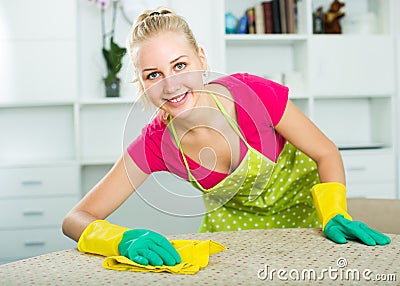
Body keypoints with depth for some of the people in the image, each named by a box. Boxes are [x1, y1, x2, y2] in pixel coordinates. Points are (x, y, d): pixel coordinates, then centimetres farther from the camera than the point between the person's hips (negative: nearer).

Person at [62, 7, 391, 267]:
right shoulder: (155, 145, -27)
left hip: (298, 198, -2)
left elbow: (327, 154, -18)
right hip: (233, 218, 2)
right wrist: (126, 240, -47)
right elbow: (76, 219, -26)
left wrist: (336, 217, -34)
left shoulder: (254, 93, -33)